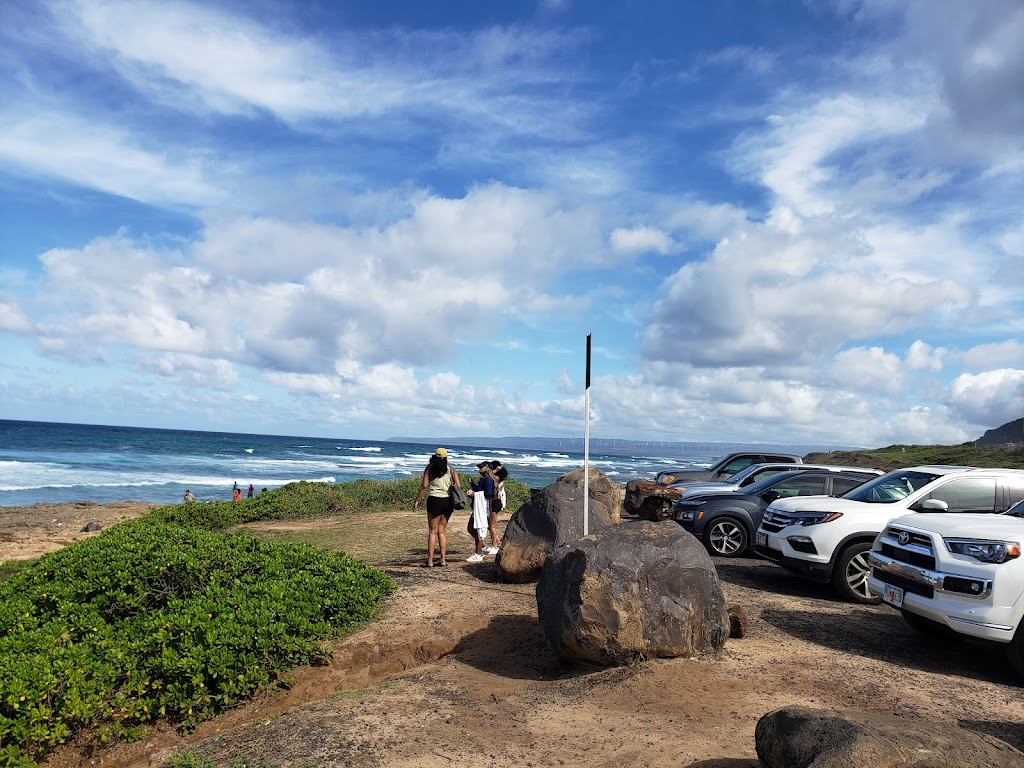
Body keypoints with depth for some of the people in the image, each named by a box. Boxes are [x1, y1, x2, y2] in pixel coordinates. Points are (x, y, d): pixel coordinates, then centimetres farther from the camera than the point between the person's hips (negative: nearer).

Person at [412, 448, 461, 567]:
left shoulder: (429, 469, 1)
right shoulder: (451, 470, 6)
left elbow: (424, 486, -7)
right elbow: (458, 486, 0)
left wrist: (416, 501, -2)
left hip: (434, 500, -2)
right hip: (448, 501, 3)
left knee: (432, 532, 4)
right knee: (442, 531, 12)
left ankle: (430, 561, 3)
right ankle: (443, 559, 11)